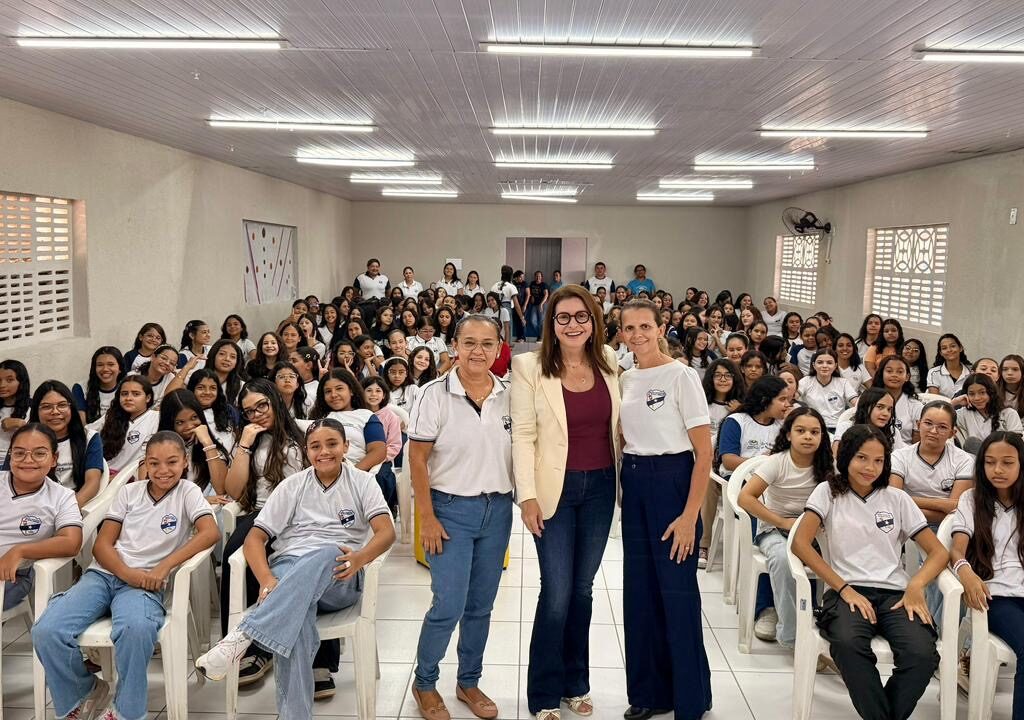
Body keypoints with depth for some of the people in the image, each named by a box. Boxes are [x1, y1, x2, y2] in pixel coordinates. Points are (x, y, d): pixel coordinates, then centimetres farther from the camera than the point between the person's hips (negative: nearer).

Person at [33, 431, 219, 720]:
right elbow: (102, 544, 9)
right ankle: (86, 692, 5)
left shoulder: (187, 492, 5)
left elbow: (210, 532, -12)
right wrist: (126, 573, -12)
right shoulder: (130, 492, 14)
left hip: (145, 581, -3)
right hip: (104, 573, 4)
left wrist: (164, 566, -21)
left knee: (137, 628, -38)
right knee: (46, 631, -22)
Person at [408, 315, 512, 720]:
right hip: (451, 508, -4)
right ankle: (424, 682, 18)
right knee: (449, 605, -5)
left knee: (481, 605, 12)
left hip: (497, 509, 4)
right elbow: (417, 460, -9)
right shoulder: (435, 394, -10)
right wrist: (427, 518, -11)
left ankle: (469, 682, 30)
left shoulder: (509, 396, 1)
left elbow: (519, 453, 10)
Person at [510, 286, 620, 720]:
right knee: (556, 593, -1)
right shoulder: (531, 367, -8)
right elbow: (523, 435, -9)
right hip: (556, 488, -4)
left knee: (583, 589, 14)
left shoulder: (608, 361, 4)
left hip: (600, 487, 4)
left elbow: (616, 423, 12)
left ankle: (575, 684, 30)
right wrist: (528, 495, -14)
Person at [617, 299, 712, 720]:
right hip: (632, 483, 6)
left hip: (672, 481, -6)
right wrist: (625, 485, 5)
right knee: (639, 589, 12)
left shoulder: (681, 376, -10)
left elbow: (704, 452, -12)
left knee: (676, 591, 0)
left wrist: (690, 516, -17)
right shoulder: (626, 380, 8)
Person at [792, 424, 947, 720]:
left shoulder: (897, 498, 14)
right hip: (847, 590, -2)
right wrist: (844, 589, -12)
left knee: (922, 653, -30)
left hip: (895, 593, 2)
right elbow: (801, 543, -4)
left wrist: (916, 585, -9)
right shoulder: (828, 492, 8)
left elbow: (938, 551, 12)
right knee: (848, 643, -37)